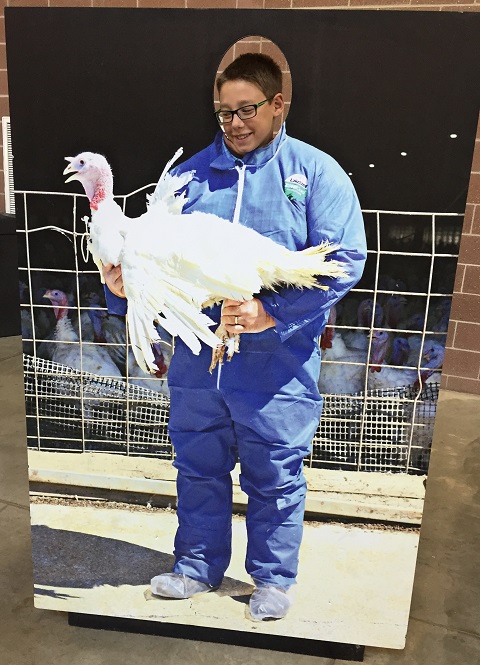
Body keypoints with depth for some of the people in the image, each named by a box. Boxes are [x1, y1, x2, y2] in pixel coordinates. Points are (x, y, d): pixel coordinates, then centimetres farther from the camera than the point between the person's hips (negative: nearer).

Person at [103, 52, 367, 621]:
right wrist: (126, 280, -11)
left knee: (274, 478, 12)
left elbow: (344, 259, -12)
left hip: (276, 364, -3)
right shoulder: (189, 174, 8)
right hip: (196, 357, 4)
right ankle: (198, 566, 40)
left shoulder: (315, 172, -2)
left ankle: (273, 577, 36)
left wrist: (272, 313, -21)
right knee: (198, 468, 17)